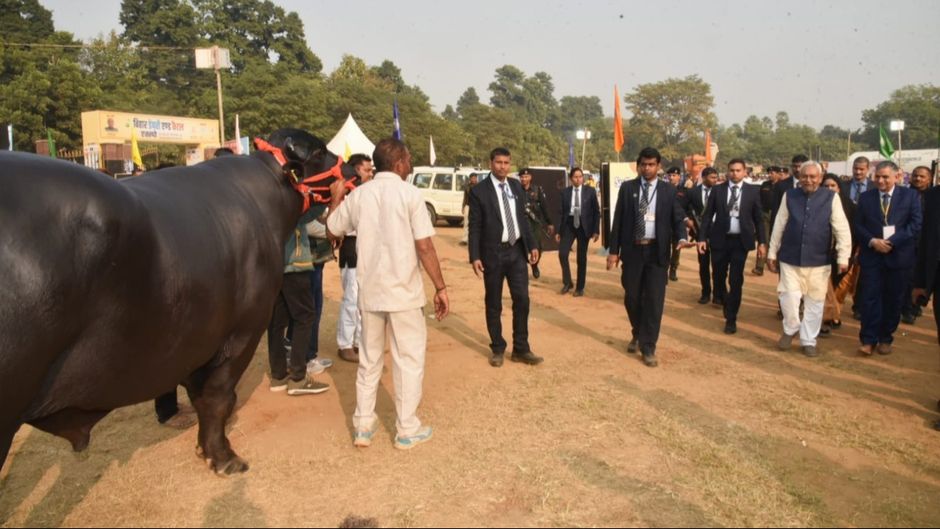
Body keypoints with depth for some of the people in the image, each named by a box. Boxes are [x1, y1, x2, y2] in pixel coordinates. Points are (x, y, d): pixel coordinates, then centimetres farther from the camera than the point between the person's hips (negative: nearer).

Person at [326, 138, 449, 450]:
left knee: (369, 359, 16)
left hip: (369, 291, 4)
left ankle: (363, 426, 22)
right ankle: (407, 430, 15)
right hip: (403, 291, -4)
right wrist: (441, 288, -7)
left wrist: (335, 198, 27)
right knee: (409, 359, 8)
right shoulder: (409, 194, -9)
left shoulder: (357, 195, 3)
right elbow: (425, 247, -14)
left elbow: (331, 232, 15)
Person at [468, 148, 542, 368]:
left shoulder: (516, 186, 9)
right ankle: (498, 349, 21)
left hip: (516, 251, 4)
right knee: (494, 304, 7)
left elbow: (522, 218, 14)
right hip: (493, 253, -4)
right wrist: (475, 256, -13)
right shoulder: (479, 191, -7)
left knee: (522, 300, 4)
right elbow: (474, 226, -7)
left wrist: (531, 245, 8)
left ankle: (521, 349, 16)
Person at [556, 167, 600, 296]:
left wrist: (596, 230, -6)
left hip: (583, 225, -1)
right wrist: (558, 231, 3)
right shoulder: (565, 192, 3)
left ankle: (580, 287, 16)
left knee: (582, 257, 4)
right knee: (562, 253, -11)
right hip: (569, 224, 1)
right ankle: (567, 283, 9)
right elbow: (562, 212, 6)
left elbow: (596, 212, 1)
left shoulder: (590, 191, -1)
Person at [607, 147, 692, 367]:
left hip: (657, 251, -1)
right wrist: (614, 250, 0)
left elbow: (678, 219, 3)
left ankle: (648, 348, 7)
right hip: (632, 250, 1)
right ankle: (637, 334, 36)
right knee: (632, 297, 10)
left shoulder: (668, 191, 5)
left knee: (654, 299, -2)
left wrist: (682, 238, -18)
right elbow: (618, 220, 4)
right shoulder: (627, 188, 5)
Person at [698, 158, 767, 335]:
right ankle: (727, 303, 37)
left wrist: (762, 242, -1)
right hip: (720, 239, 1)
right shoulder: (718, 190, 2)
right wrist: (702, 238, -6)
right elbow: (708, 215, 2)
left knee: (736, 281, 0)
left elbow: (758, 219, 4)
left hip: (740, 241, -1)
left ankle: (731, 318, 10)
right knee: (719, 278, 9)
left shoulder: (753, 191, 1)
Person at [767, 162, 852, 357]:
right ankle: (790, 330, 22)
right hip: (790, 259, 0)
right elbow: (779, 226, 6)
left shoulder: (831, 197, -2)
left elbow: (842, 229, -4)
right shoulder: (789, 196, 2)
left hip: (818, 261, 0)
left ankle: (809, 341, 23)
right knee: (789, 298, -6)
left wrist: (843, 257, -9)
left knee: (815, 303, 7)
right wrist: (772, 253, 7)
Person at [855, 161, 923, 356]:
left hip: (898, 256, 0)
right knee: (870, 298, -4)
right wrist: (872, 241, -13)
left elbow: (915, 224, -6)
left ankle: (885, 339, 19)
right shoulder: (866, 197, 6)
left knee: (893, 300, 7)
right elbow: (858, 225, 4)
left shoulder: (910, 195, 1)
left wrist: (891, 241, -16)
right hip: (872, 255, 1)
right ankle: (868, 340, 2)